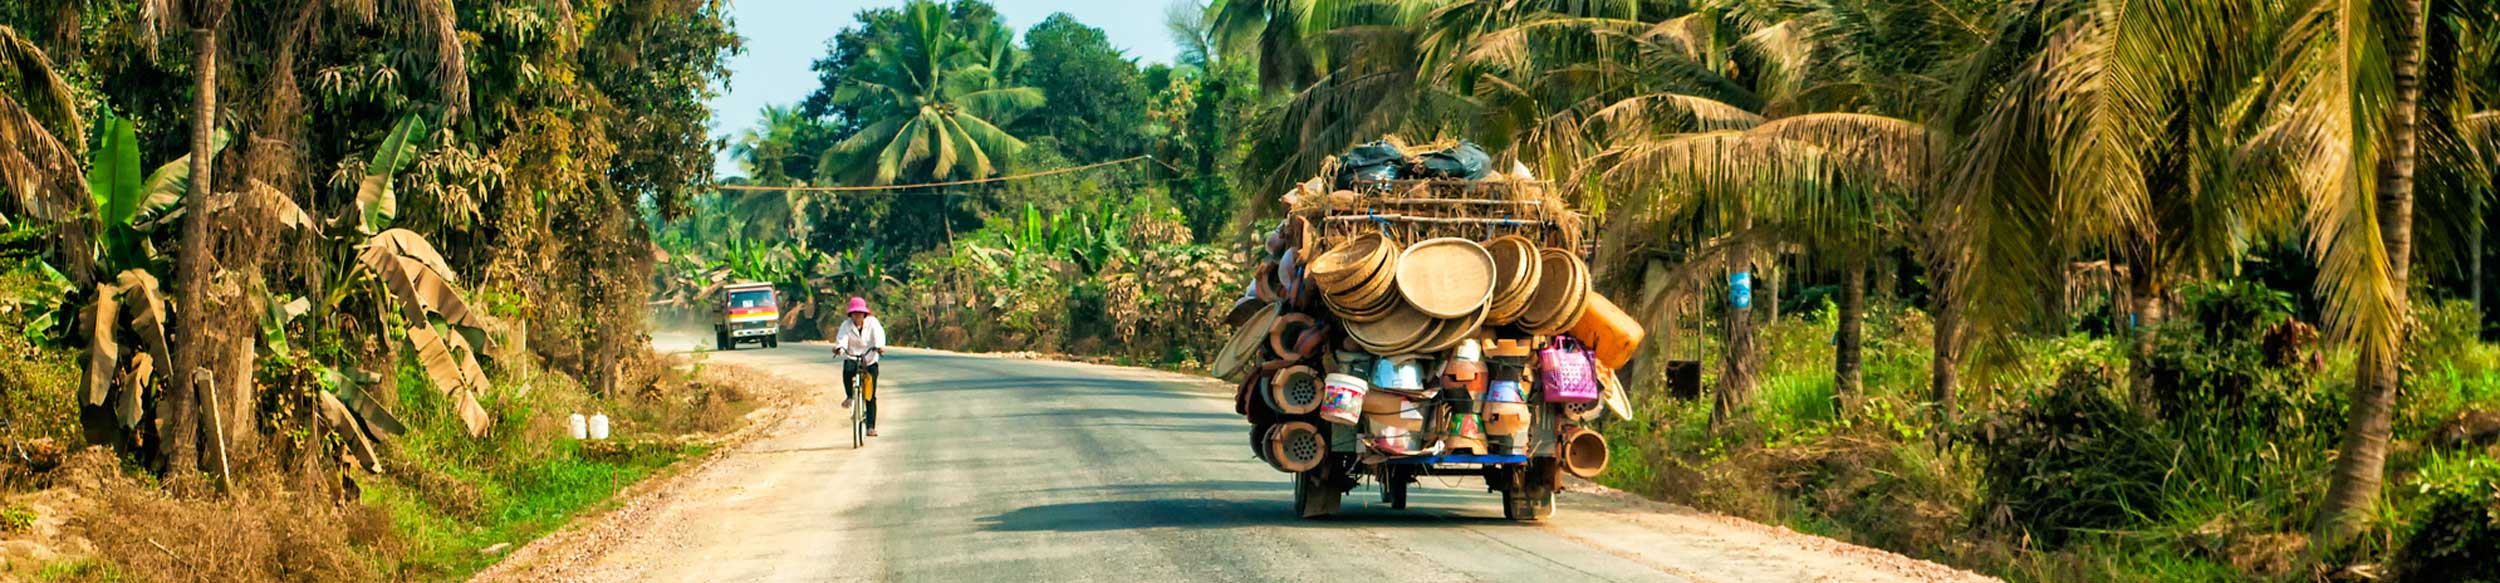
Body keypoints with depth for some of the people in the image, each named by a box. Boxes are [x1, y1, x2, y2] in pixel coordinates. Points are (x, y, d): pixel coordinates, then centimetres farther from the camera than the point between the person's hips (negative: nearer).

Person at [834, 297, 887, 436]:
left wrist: (880, 346, -42)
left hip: (870, 360, 0)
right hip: (852, 358, 0)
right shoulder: (846, 325, -1)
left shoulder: (872, 322, -3)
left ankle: (871, 426, 2)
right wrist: (839, 347, -40)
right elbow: (842, 338, -17)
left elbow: (878, 335, -21)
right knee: (847, 369, -37)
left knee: (870, 396, -4)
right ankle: (849, 396, -12)